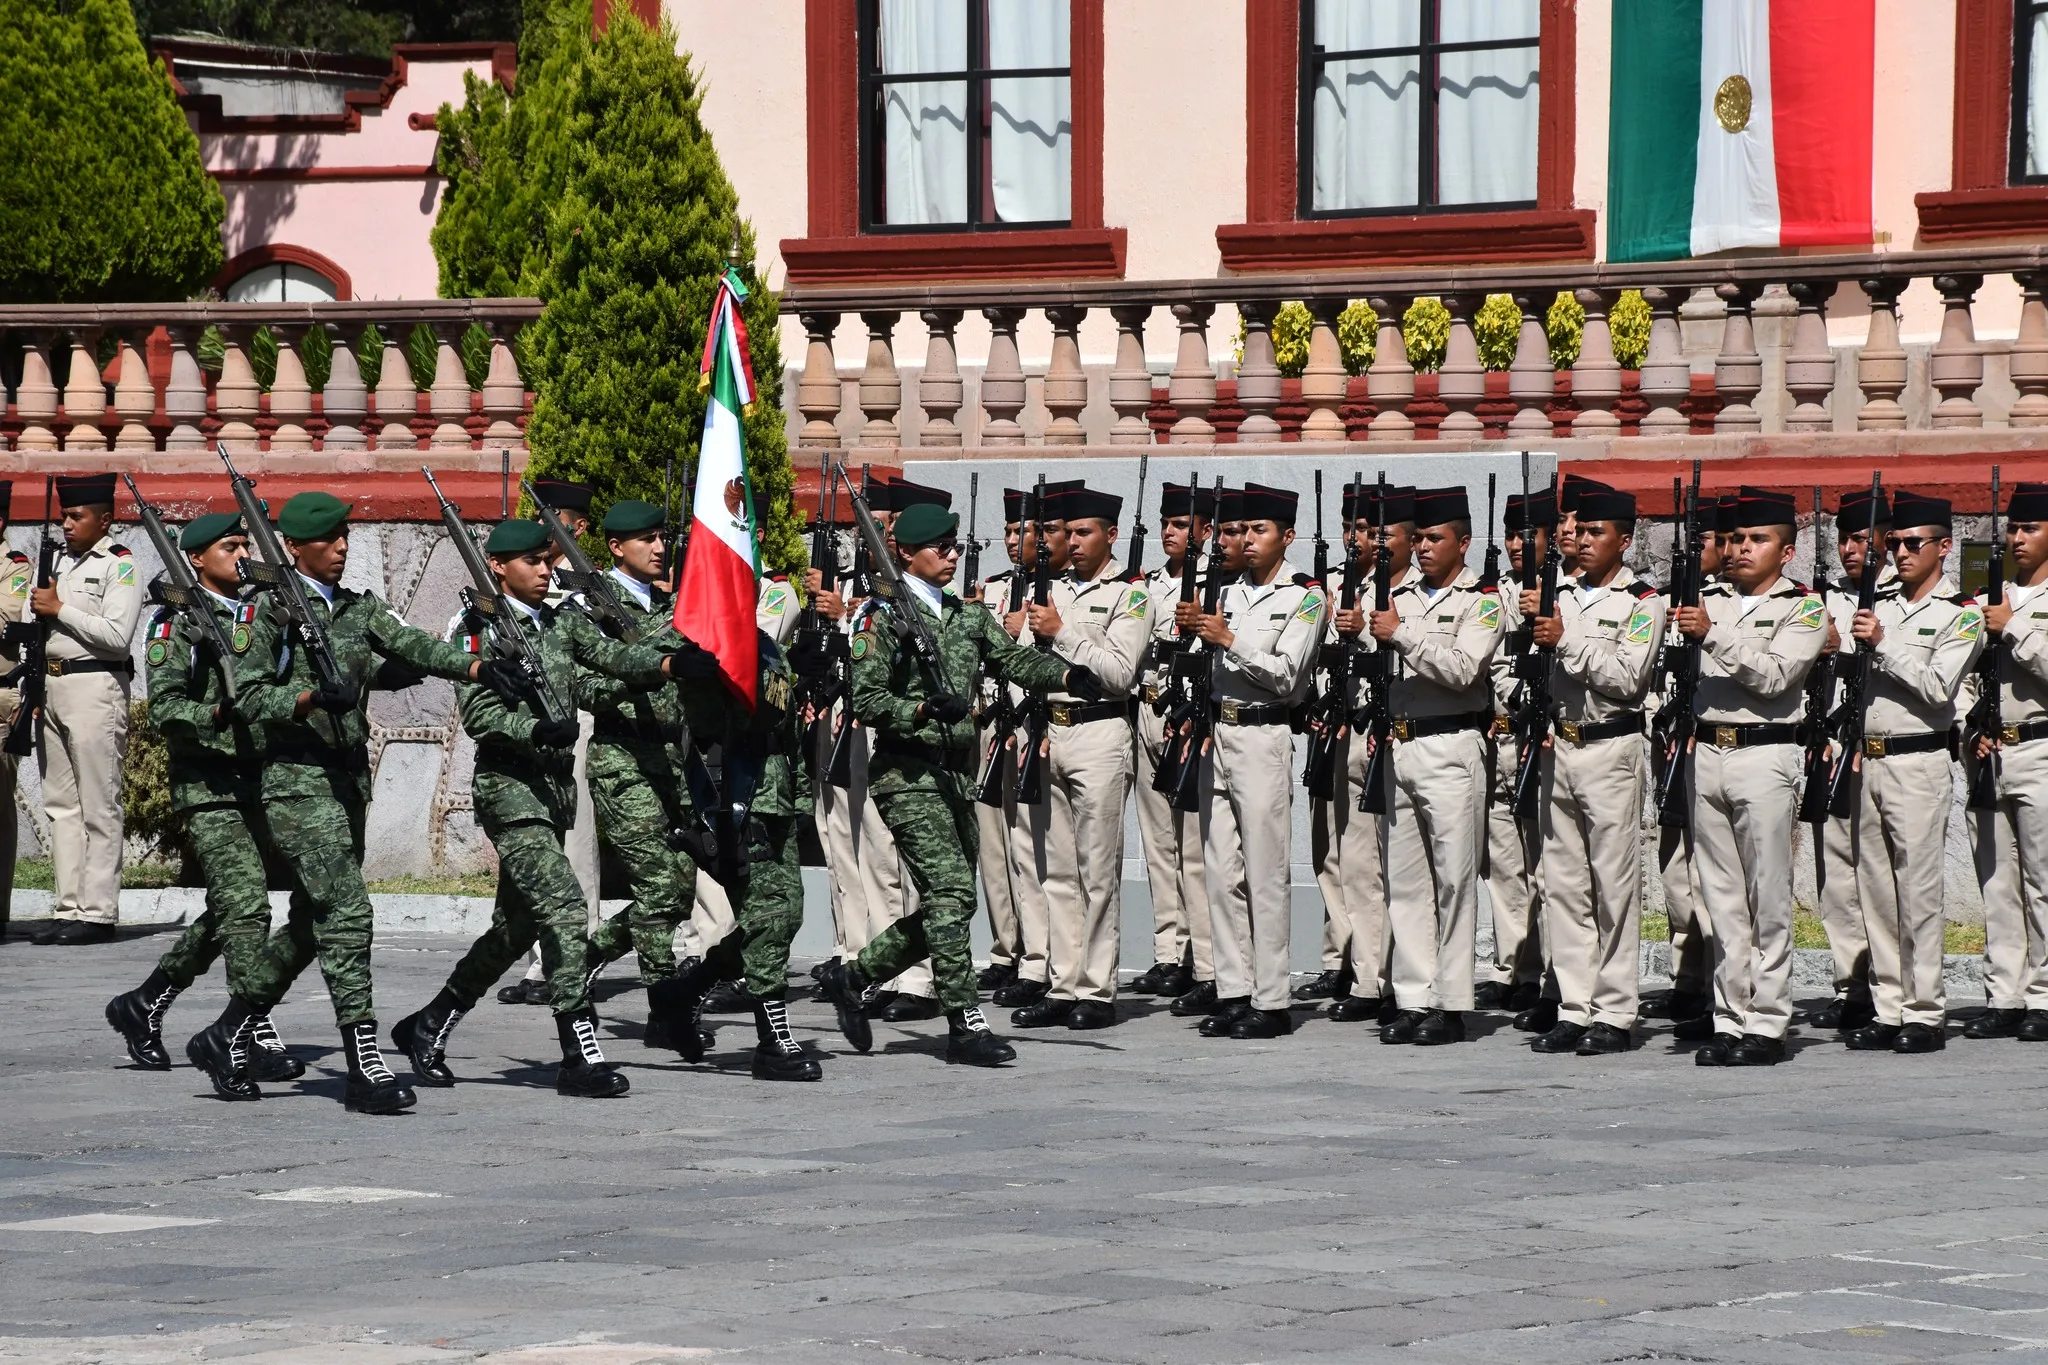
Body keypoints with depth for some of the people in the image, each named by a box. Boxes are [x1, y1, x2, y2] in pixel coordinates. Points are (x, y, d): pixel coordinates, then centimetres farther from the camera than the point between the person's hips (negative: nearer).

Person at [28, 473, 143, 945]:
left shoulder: (119, 565, -5)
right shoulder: (62, 560, 17)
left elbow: (117, 635, -16)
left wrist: (60, 609, -11)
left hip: (96, 687, -8)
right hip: (53, 686, 8)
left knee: (98, 806, -6)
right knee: (60, 804, 8)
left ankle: (97, 912, -6)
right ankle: (69, 908, 11)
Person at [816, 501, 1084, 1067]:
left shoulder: (969, 617, 18)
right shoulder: (885, 617, -4)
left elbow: (1012, 658, 4)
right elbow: (866, 698, -10)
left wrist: (1067, 675, -14)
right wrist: (921, 709, -25)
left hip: (957, 773, 8)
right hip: (908, 772, -8)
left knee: (944, 908, 9)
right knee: (952, 891, -16)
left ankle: (851, 976, 25)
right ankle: (966, 1025, -15)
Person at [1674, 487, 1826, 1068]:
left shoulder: (1804, 608, 0)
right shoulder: (1709, 598, 14)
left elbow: (1773, 676, -15)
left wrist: (1712, 635, -21)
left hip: (1765, 754, -5)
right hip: (1708, 753, 5)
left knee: (1769, 900, -4)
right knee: (1721, 898, 6)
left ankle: (1766, 1025, -2)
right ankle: (1730, 1017, 9)